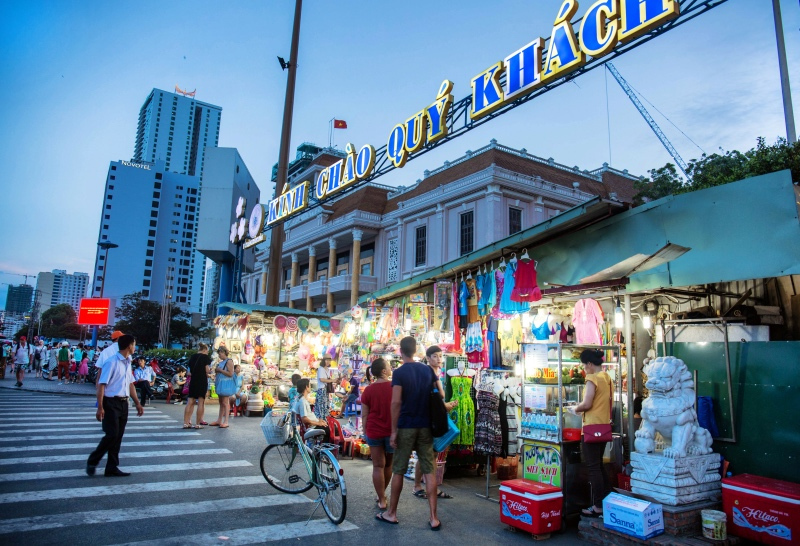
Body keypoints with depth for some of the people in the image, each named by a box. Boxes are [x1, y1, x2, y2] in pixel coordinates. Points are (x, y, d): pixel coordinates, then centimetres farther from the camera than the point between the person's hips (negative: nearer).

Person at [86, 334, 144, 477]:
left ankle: (112, 467, 20)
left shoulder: (128, 363, 11)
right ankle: (92, 461, 13)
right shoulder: (112, 362, -15)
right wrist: (100, 407, -20)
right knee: (112, 434, -8)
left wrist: (137, 403, 17)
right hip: (111, 403, -8)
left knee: (118, 436, 11)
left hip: (123, 403, 8)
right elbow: (101, 385, -16)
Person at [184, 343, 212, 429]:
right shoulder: (206, 357, -4)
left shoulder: (192, 357, 11)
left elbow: (190, 371, 12)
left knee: (190, 402, 7)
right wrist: (210, 370, 11)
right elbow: (207, 370, -9)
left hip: (193, 381, 5)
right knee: (201, 402, 0)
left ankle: (186, 423, 3)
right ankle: (198, 424, 1)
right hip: (202, 381, -5)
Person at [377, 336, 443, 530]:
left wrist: (393, 430, -12)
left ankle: (391, 513, 21)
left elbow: (396, 402, -17)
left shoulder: (399, 373, -10)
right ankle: (434, 518, 7)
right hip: (425, 426, 4)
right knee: (429, 471, 5)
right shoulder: (427, 370, 5)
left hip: (406, 426, -4)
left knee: (398, 470, 9)